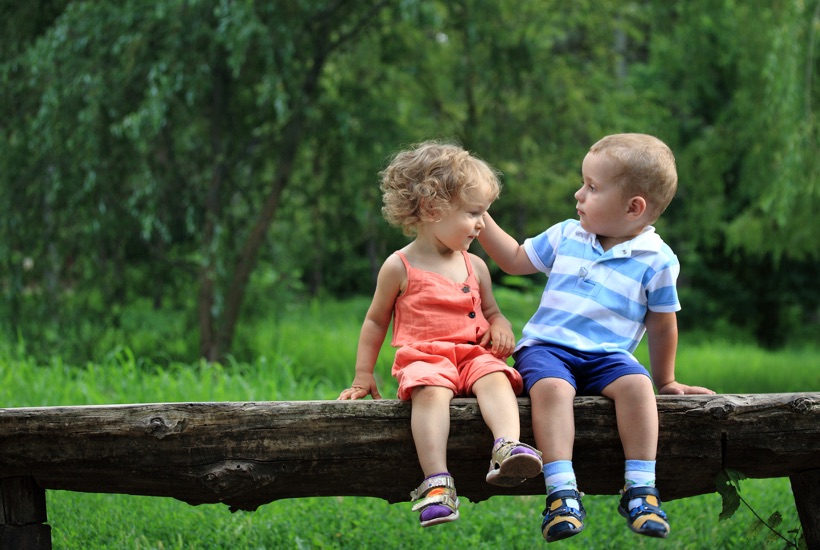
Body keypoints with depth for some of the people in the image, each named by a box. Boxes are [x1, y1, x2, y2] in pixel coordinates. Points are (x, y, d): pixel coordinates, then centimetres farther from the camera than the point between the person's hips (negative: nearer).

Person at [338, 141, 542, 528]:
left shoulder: (475, 266, 17)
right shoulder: (400, 267, 6)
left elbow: (491, 311, 29)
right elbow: (376, 320, 15)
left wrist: (501, 327, 3)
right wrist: (363, 376, 13)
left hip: (473, 352, 3)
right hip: (423, 356, -3)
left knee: (496, 378, -31)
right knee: (430, 390, -36)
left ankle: (508, 446, -53)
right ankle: (436, 481, -47)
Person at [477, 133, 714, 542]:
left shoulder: (656, 260, 2)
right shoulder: (566, 236, 11)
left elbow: (662, 326, 10)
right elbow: (515, 260, 25)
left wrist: (665, 381, 16)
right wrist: (480, 218, 17)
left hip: (607, 355, -1)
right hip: (546, 345, 1)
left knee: (636, 384, -33)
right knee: (551, 387, -33)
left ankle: (640, 487, -29)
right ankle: (562, 492, -41)